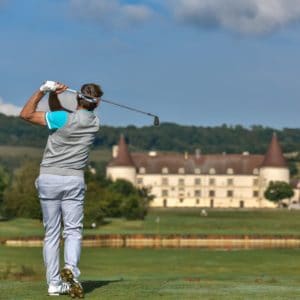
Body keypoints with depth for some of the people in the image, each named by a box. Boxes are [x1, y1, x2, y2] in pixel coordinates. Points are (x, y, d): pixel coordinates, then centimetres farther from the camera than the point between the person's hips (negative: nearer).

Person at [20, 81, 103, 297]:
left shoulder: (64, 119, -13)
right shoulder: (94, 122, 3)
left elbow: (26, 114, -8)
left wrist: (43, 90, -5)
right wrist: (53, 94, -7)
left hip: (48, 179, -1)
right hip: (74, 180, 1)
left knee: (51, 233, 6)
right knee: (73, 230, 2)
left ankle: (54, 283, 2)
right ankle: (71, 267, -26)